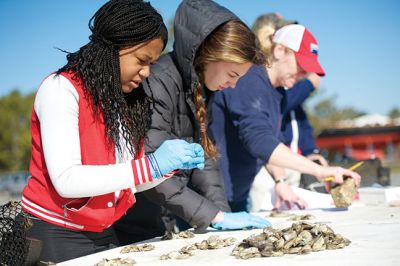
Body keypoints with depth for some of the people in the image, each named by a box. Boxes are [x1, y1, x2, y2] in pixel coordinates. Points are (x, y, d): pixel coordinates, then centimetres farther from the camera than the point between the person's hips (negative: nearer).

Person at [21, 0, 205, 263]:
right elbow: (66, 181, -24)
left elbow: (127, 181, 7)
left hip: (104, 236, 7)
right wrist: (151, 166, -26)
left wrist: (173, 164, -9)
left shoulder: (128, 100, 6)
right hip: (53, 234, -7)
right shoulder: (62, 89, -14)